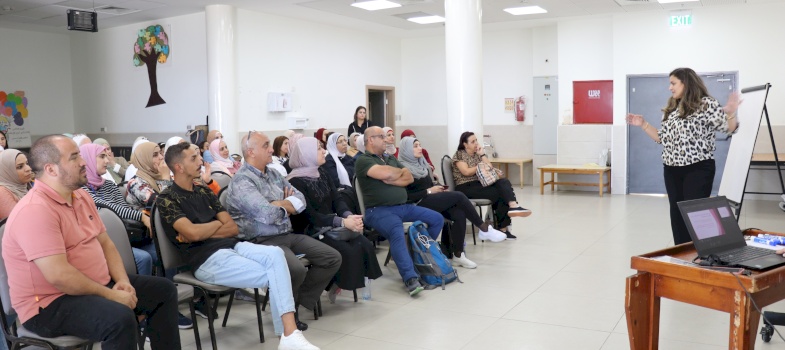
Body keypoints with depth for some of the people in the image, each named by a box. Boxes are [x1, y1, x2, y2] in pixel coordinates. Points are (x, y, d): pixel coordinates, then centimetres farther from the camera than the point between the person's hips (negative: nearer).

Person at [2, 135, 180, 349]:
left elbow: (105, 243, 12)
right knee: (120, 318, -34)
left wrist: (122, 281, -4)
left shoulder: (81, 196, 7)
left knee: (164, 290, 7)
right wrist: (110, 295, -21)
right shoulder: (35, 210, -22)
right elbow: (59, 276, -29)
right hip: (50, 303, -9)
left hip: (97, 286, 9)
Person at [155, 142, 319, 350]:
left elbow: (233, 229, 12)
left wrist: (203, 232, -4)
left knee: (275, 253, -24)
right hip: (207, 259, -6)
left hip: (231, 246, 6)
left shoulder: (204, 192, 18)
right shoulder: (167, 199, -2)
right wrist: (217, 224, 3)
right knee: (272, 275, -21)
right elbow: (192, 233, -17)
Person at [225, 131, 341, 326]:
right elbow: (268, 215, -24)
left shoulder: (274, 175, 15)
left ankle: (297, 301, 7)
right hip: (262, 241, -8)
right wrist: (287, 206, -3)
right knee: (296, 270, -33)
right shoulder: (242, 181, -12)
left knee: (333, 258, -1)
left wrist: (280, 204, -9)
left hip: (288, 236, 9)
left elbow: (300, 200, 10)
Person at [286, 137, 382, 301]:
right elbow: (310, 215, -20)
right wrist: (343, 222, -29)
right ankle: (337, 286, -2)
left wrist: (349, 216, -16)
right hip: (310, 232, -7)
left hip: (330, 226, 7)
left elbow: (336, 199, 6)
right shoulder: (296, 182, -12)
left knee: (365, 245, -15)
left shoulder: (321, 172, 12)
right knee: (349, 251, -26)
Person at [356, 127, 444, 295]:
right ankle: (410, 278, -37)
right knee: (397, 232, -36)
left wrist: (392, 180, -8)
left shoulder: (391, 158, 21)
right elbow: (384, 173, -20)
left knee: (437, 219, 1)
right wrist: (401, 171, 1)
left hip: (404, 207, 8)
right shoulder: (363, 160, -3)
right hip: (379, 210, -8)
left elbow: (409, 178, 12)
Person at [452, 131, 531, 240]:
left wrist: (482, 155, 0)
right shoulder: (459, 155, 0)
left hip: (481, 183, 6)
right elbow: (466, 172, -14)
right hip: (466, 187, -6)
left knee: (504, 182, -24)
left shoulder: (478, 153, 19)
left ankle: (513, 206, -43)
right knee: (498, 192, -25)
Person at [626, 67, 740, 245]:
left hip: (697, 169, -7)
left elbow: (728, 128, -12)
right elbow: (663, 137, 18)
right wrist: (643, 124, 11)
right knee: (676, 213, 10)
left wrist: (730, 114, -32)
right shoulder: (672, 109, 15)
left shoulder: (706, 104, -6)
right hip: (672, 170, 7)